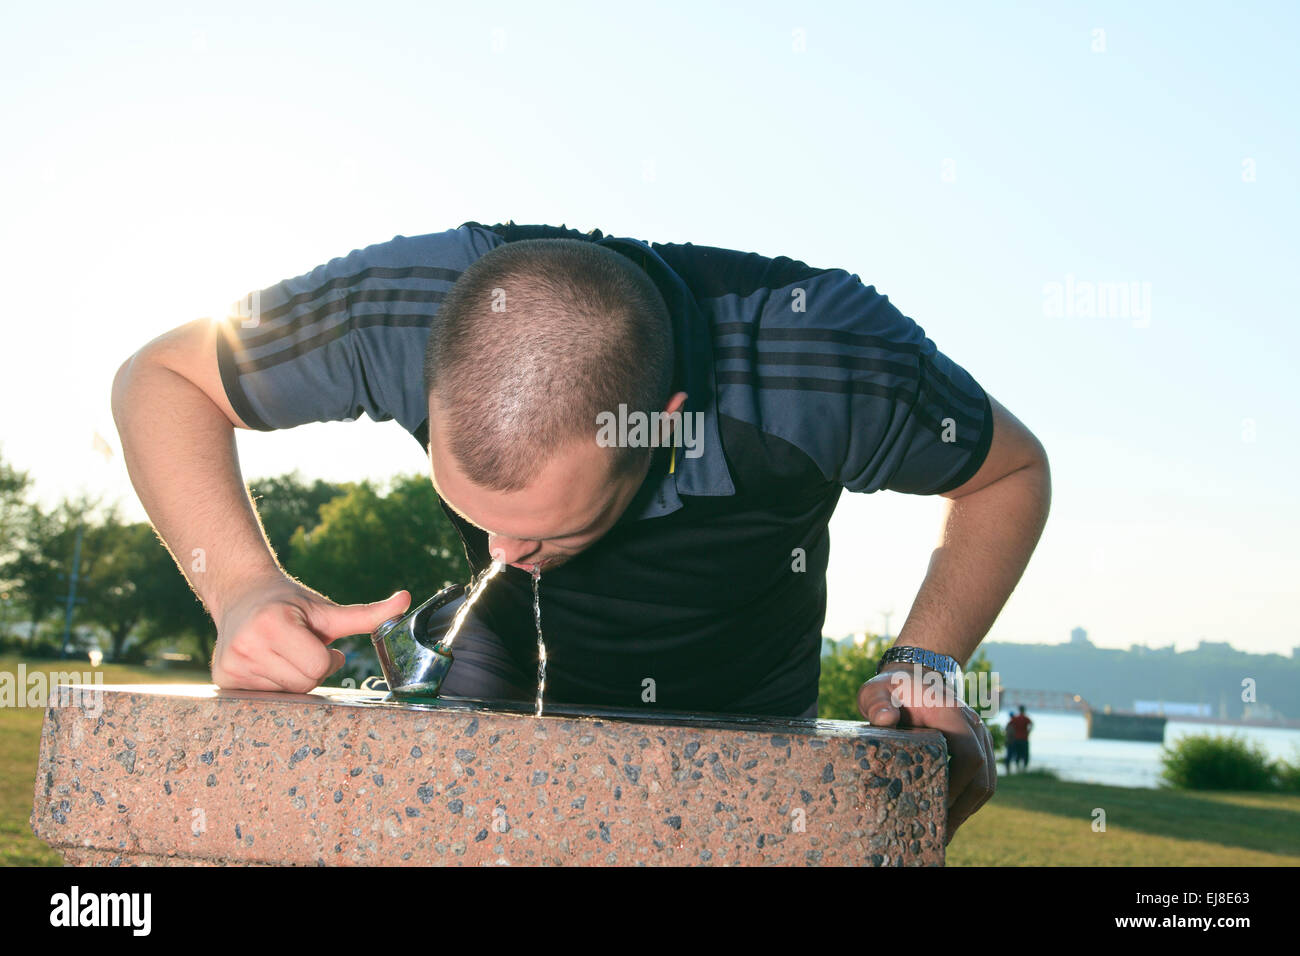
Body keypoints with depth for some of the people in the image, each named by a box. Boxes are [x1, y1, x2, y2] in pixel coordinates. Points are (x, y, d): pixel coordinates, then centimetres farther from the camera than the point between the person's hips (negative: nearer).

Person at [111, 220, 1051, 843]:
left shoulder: (832, 362, -36)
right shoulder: (401, 305, -33)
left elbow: (1012, 469, -14)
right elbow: (161, 379, -16)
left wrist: (925, 664, -28)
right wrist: (241, 588, -33)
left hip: (739, 725, -1)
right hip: (504, 679, 1)